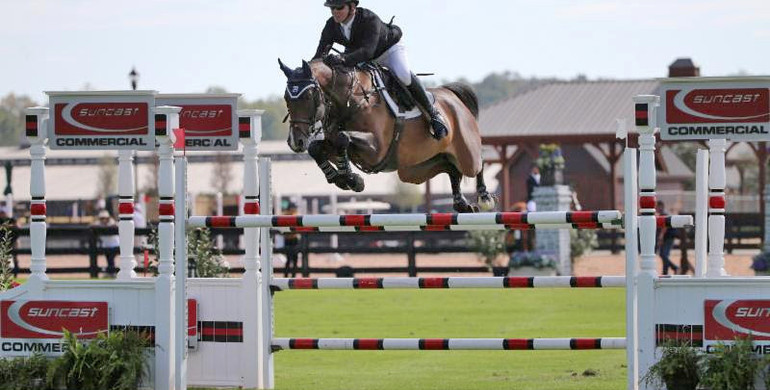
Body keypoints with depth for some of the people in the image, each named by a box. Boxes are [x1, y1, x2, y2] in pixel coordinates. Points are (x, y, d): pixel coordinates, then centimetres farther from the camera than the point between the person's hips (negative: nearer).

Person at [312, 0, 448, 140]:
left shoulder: (370, 20, -38)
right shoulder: (331, 26, -20)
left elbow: (367, 51, -51)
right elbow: (319, 56, -19)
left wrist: (343, 59, -68)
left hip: (390, 49, -6)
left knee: (403, 75, -32)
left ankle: (433, 113, -17)